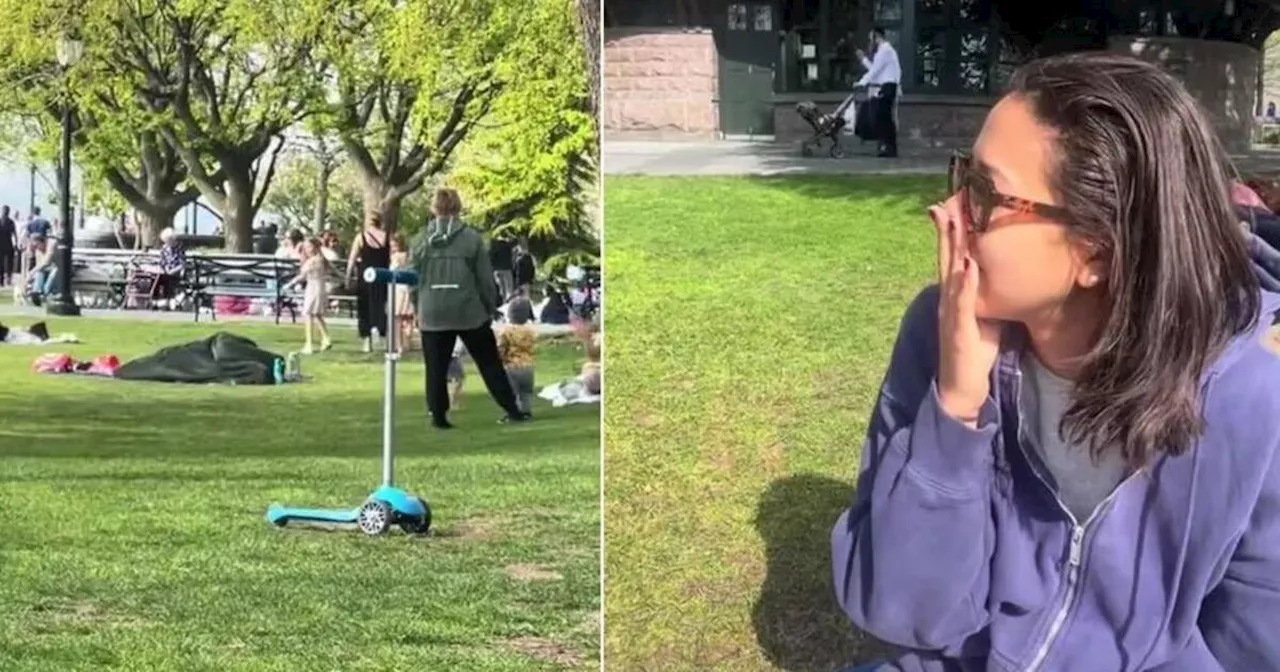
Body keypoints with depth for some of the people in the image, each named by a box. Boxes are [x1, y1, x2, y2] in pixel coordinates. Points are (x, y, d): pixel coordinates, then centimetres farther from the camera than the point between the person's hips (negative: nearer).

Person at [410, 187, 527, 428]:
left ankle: (438, 415, 8)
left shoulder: (421, 240, 2)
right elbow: (485, 278, -1)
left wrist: (419, 308, 18)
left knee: (436, 368, 9)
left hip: (433, 314, 1)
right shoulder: (472, 237, -3)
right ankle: (511, 410, 9)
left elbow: (412, 277, 6)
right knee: (489, 363, 9)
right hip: (469, 311, -1)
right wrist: (491, 308, 10)